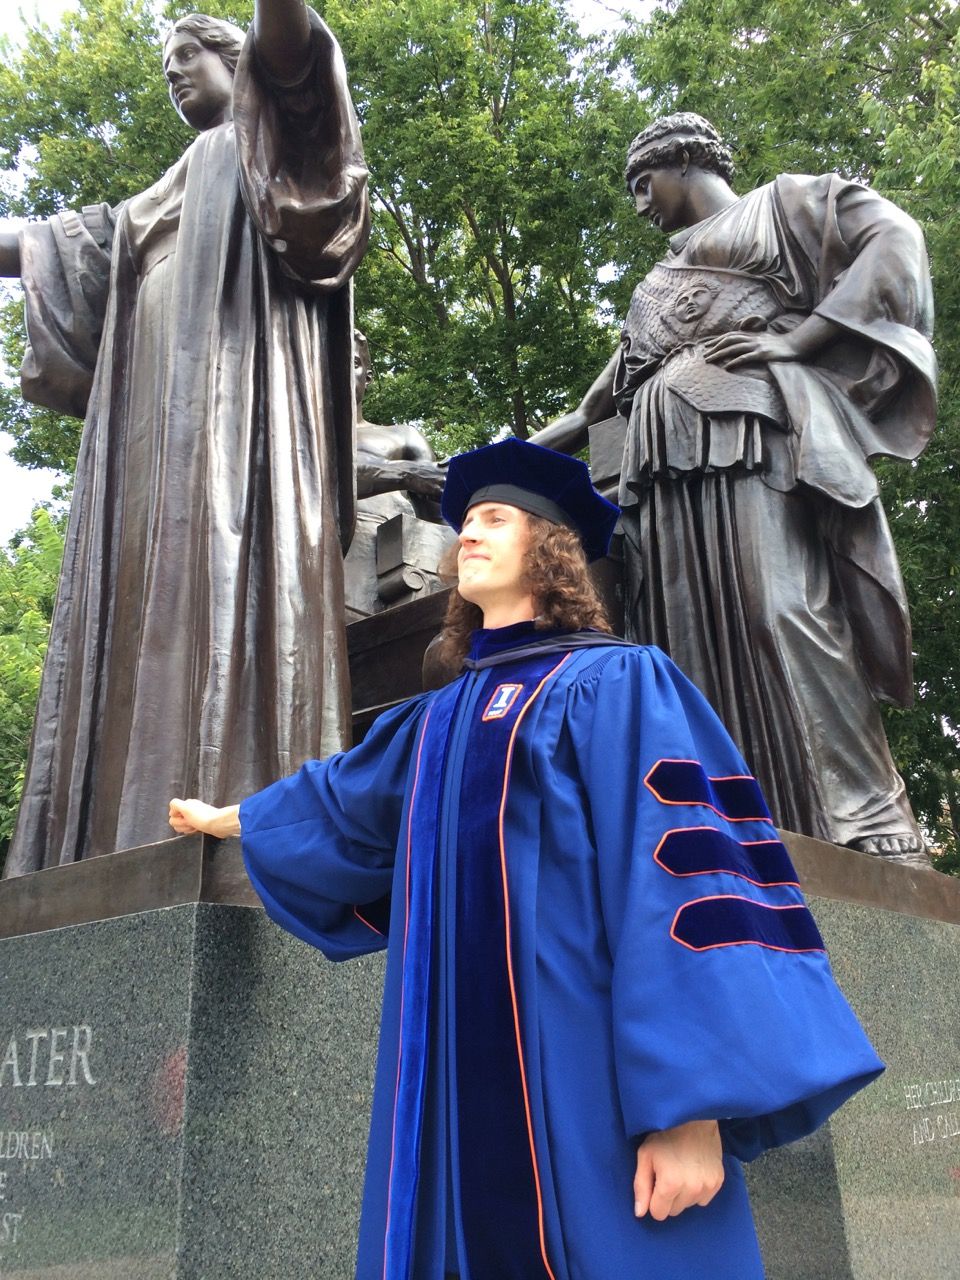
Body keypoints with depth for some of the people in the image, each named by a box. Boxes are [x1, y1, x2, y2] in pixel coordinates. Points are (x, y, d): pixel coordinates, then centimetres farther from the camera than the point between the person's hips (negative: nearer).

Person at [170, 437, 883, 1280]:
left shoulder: (616, 684, -4)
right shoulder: (441, 720, 18)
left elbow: (679, 871, -14)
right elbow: (334, 799, 35)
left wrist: (693, 1107, -22)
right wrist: (223, 818, 51)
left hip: (583, 1080, -6)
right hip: (464, 1087, 7)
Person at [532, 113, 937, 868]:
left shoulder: (780, 203, 18)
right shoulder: (661, 282, 35)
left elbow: (894, 239, 2)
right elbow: (606, 401, 33)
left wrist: (796, 338, -9)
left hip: (755, 430, -6)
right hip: (671, 464, 6)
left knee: (782, 612, -22)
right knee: (694, 642, -8)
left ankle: (868, 824, -21)